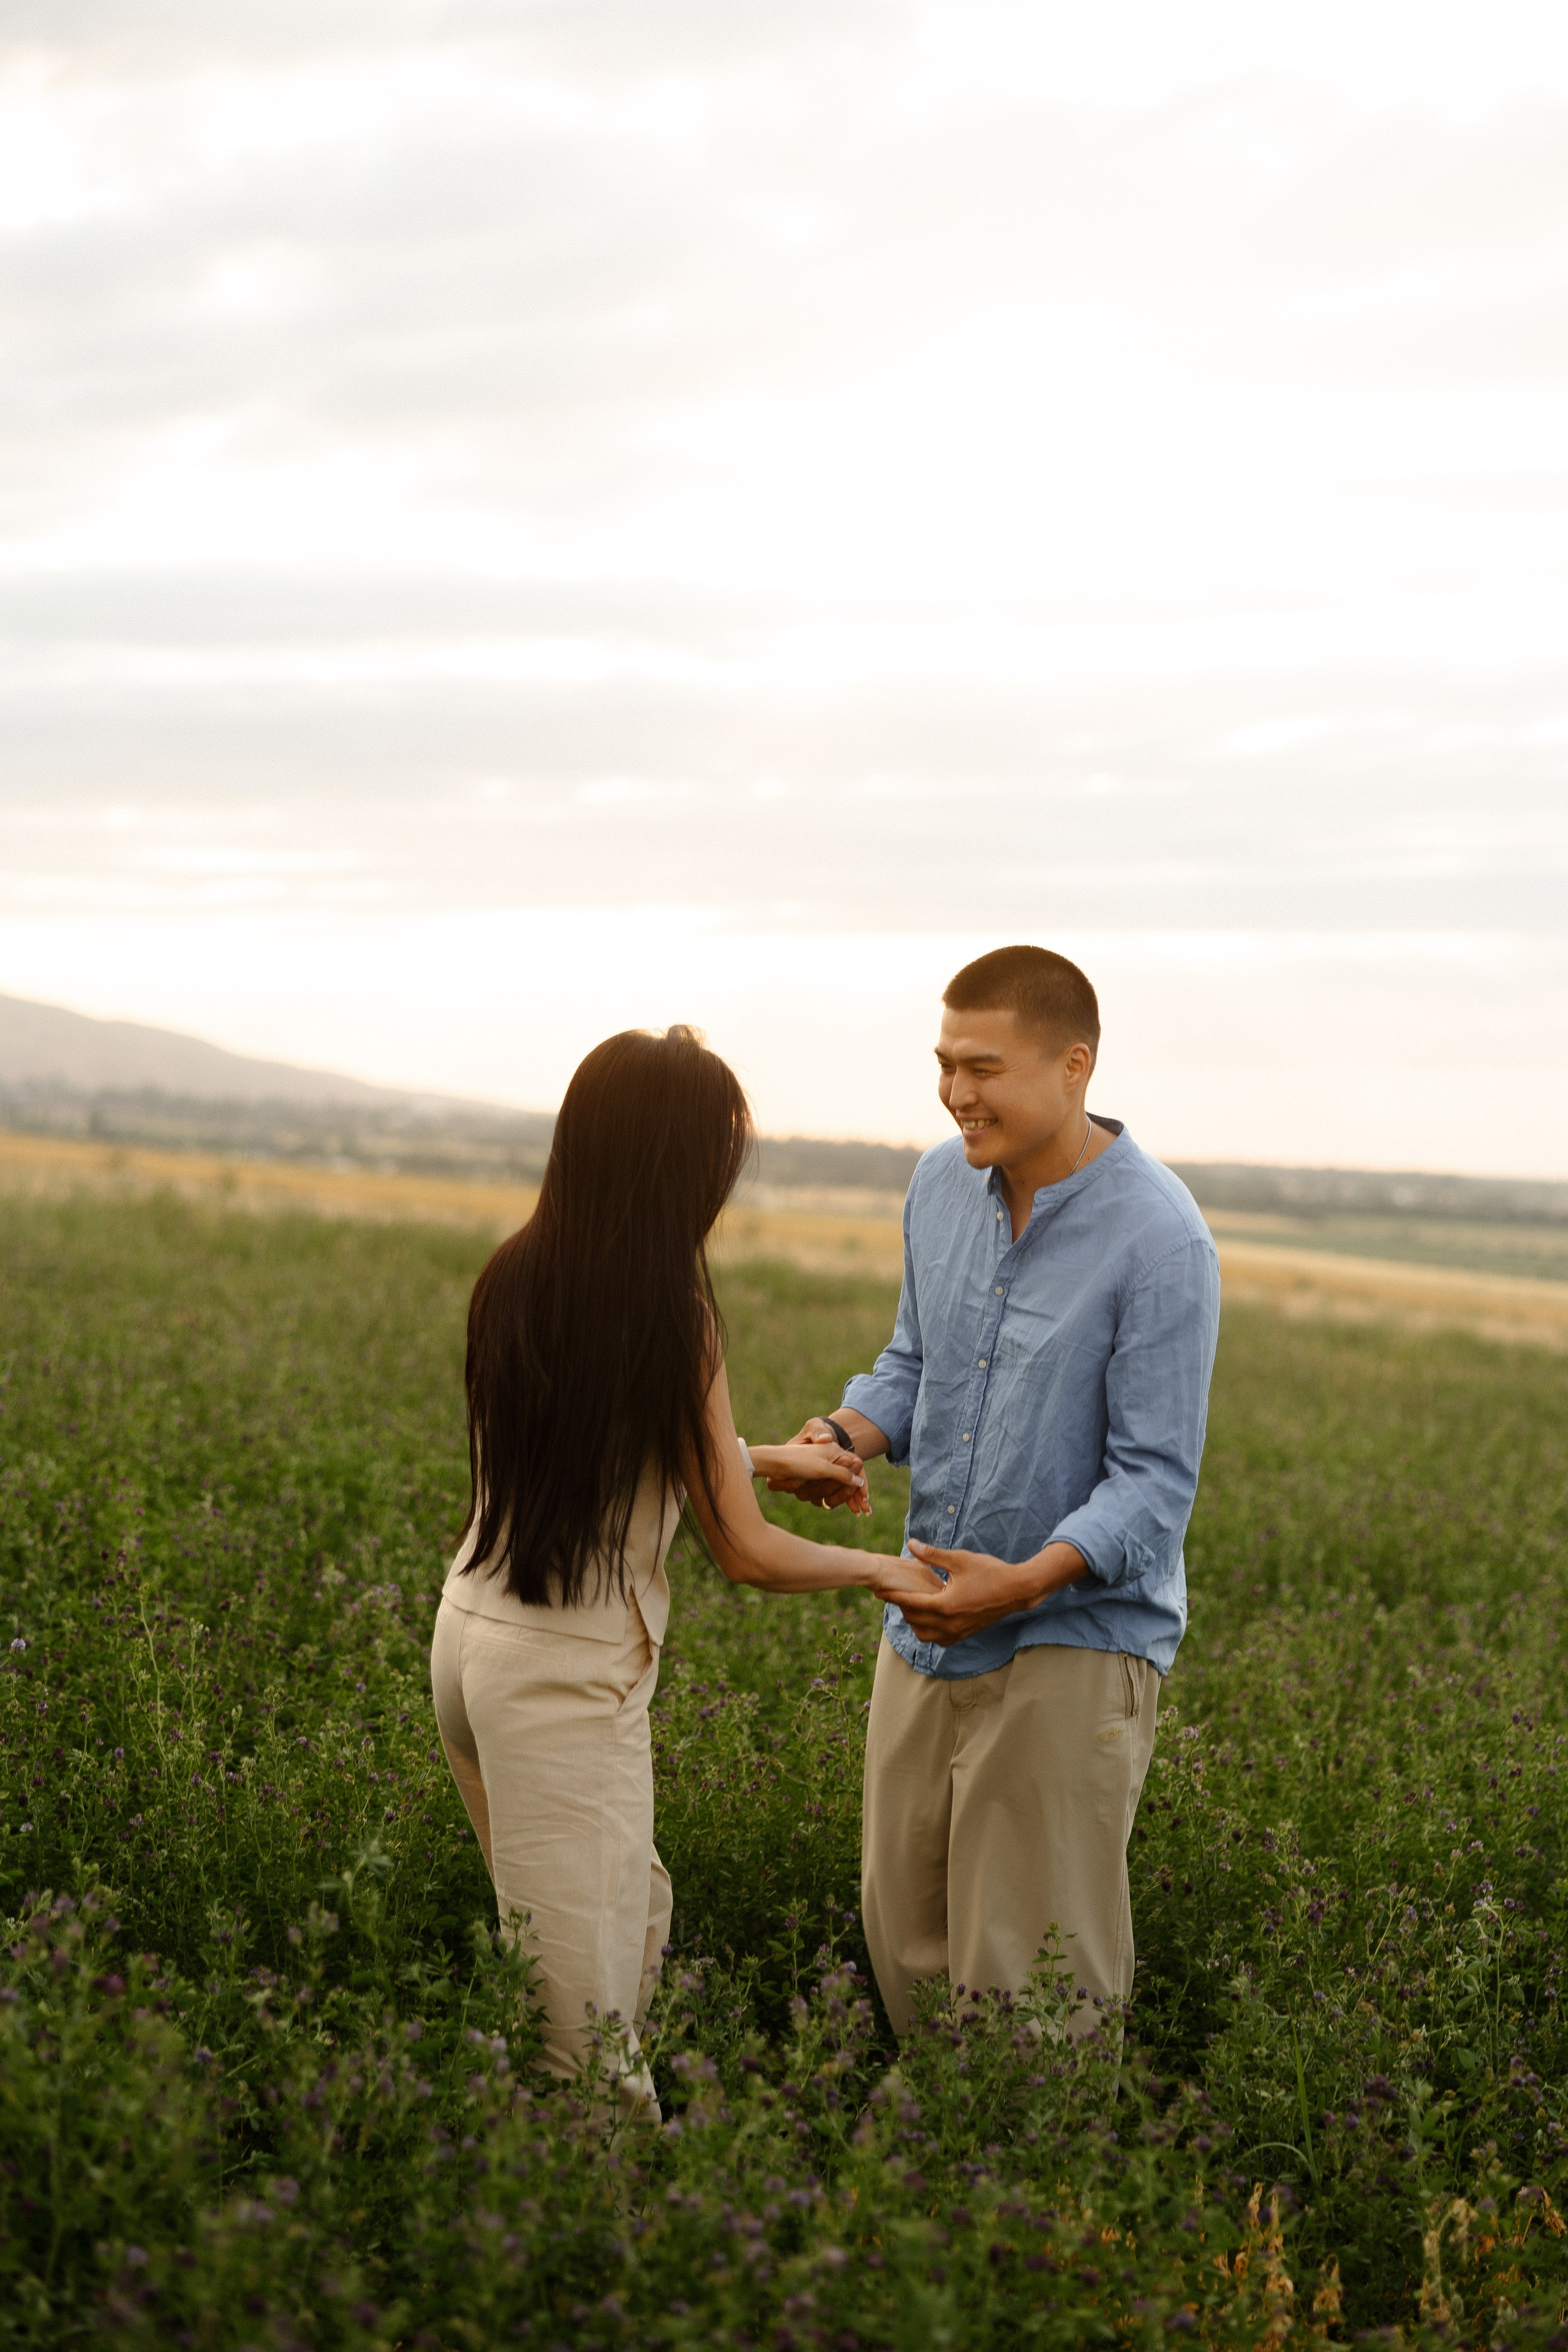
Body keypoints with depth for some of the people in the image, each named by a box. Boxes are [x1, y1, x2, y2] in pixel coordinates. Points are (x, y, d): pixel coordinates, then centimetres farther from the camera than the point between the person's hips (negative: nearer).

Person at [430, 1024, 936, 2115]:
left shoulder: (514, 1281, 3)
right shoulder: (670, 1318, -16)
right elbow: (748, 1555, -11)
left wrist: (769, 1457, 25)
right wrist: (880, 1568, 6)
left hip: (473, 1638, 7)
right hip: (569, 1678, -7)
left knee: (635, 1907, 19)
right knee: (585, 2004, -1)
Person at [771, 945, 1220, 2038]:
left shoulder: (1160, 1240, -17)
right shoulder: (943, 1182, 3)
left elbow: (1155, 1480, -17)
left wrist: (1028, 1580, -31)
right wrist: (847, 1435, -4)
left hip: (1074, 1635, -7)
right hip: (930, 1622, 7)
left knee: (1028, 1979, 0)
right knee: (905, 1938, 15)